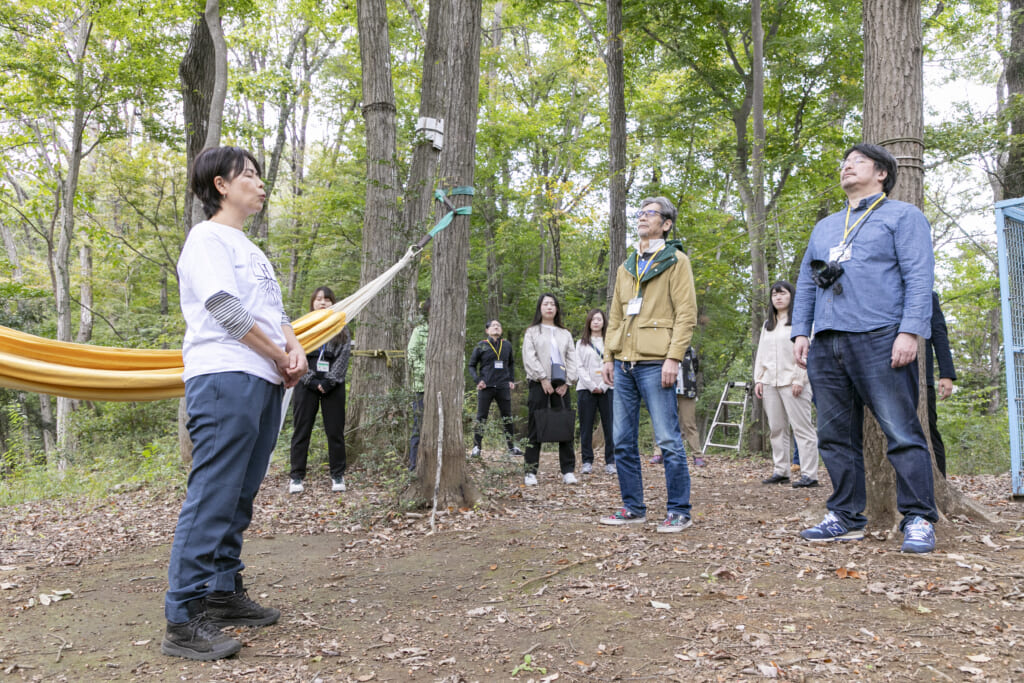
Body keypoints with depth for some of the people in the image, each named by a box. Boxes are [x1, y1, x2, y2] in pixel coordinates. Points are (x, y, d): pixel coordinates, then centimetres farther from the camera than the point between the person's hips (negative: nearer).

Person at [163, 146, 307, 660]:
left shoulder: (251, 249, 26)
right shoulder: (207, 238, -3)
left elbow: (275, 312, 23)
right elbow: (226, 310, -13)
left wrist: (296, 350, 3)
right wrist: (282, 359, -7)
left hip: (265, 383, 9)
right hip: (224, 379, -9)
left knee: (239, 498, 11)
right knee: (213, 498, -11)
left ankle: (224, 594, 21)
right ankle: (183, 620, -6)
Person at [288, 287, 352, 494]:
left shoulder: (341, 329, 11)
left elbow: (344, 357, 1)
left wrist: (329, 382, -11)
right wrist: (312, 381, -12)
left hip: (333, 386, 1)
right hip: (306, 385, 0)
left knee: (335, 431, 3)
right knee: (301, 431, 1)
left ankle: (338, 476, 11)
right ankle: (296, 476, 7)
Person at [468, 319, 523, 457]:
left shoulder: (507, 345, 9)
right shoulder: (481, 346, 1)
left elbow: (511, 364, 22)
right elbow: (472, 365, 7)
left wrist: (511, 380, 10)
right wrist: (477, 380, -8)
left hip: (503, 387, 3)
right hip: (486, 387, -3)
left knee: (507, 417, 8)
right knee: (481, 417, 0)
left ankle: (511, 447, 18)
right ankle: (476, 447, 6)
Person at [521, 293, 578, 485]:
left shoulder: (565, 334, 19)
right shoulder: (532, 332, 10)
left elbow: (571, 359, 12)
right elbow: (529, 357, -2)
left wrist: (567, 382, -1)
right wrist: (542, 378, -11)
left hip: (561, 384, 3)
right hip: (539, 384, -3)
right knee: (536, 428, -5)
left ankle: (568, 470, 4)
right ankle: (531, 471, -3)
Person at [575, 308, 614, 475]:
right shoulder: (581, 344, 12)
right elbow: (579, 367, 4)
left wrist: (603, 386, -9)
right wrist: (592, 386, -8)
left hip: (607, 389, -1)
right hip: (586, 389, 1)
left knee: (609, 426, -3)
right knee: (586, 427, 1)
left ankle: (610, 462, 2)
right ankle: (587, 461, 6)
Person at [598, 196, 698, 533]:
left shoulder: (676, 261, 2)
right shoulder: (626, 267, 21)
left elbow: (686, 314, -6)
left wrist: (674, 357, -15)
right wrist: (609, 356, 13)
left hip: (655, 363, -7)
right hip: (624, 364, 7)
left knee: (668, 440, -4)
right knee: (623, 441, 8)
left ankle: (679, 511, 6)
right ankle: (633, 508, 18)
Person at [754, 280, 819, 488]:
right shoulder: (767, 325, 20)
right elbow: (761, 353, 20)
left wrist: (799, 379, -14)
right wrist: (758, 379, 11)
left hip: (792, 382, -6)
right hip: (770, 383, 6)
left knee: (802, 427, -7)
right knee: (777, 429, 7)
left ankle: (809, 474, -7)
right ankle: (781, 471, 12)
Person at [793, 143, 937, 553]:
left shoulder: (902, 216, 8)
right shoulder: (824, 227, 26)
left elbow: (919, 277, -3)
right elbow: (806, 284, 24)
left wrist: (910, 331, -15)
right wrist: (800, 332, 12)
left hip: (879, 341, -6)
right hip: (826, 347, 6)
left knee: (902, 434, -7)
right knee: (836, 437, 6)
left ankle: (918, 520, 2)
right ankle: (845, 518, 14)